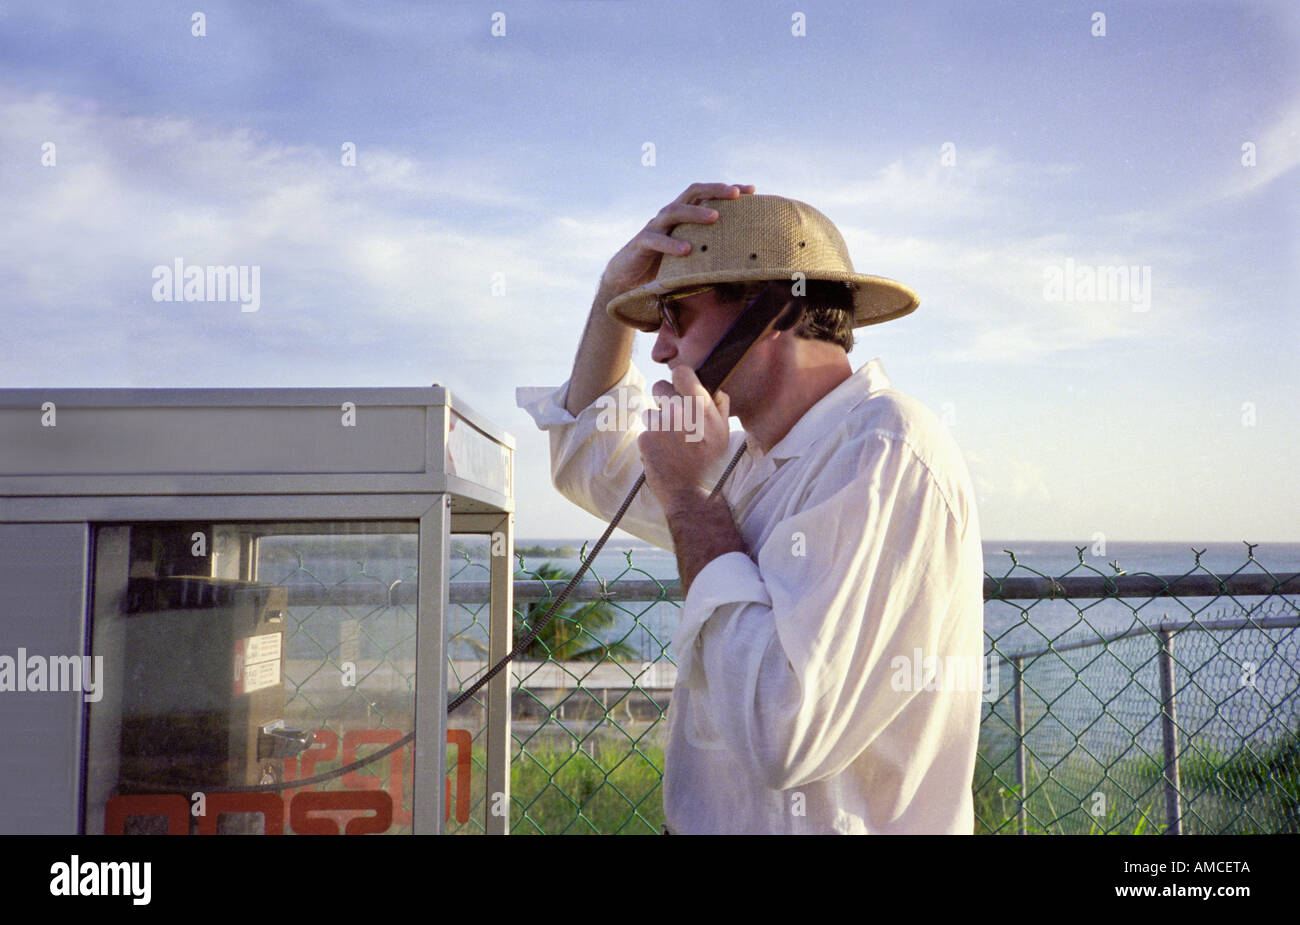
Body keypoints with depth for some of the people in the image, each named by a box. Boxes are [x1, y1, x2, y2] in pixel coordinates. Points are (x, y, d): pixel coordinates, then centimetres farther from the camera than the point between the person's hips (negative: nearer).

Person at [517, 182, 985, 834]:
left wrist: (690, 495, -17)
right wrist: (615, 293, 10)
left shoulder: (888, 459, -18)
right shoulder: (766, 463, 9)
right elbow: (594, 462, 23)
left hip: (811, 822, -7)